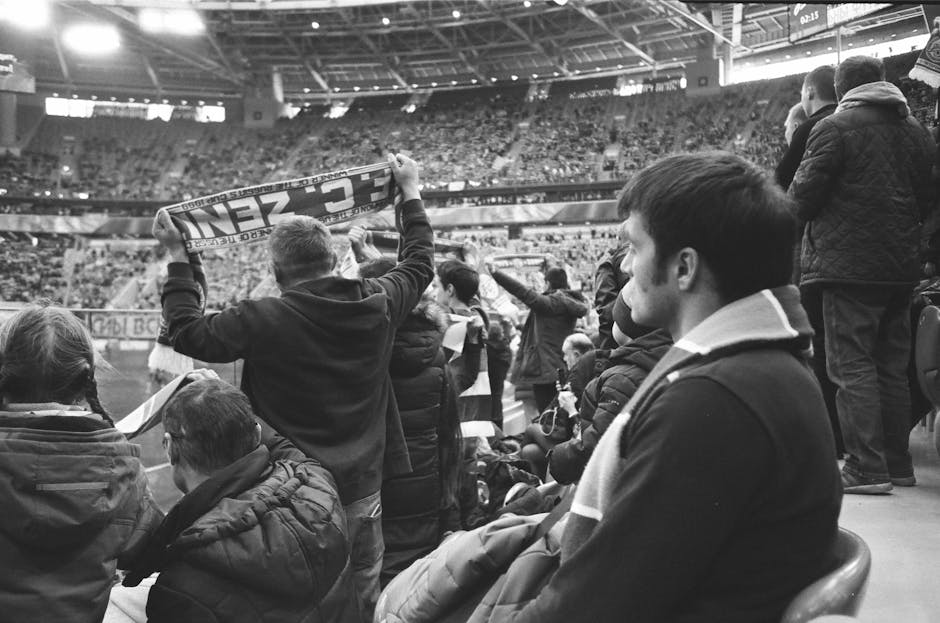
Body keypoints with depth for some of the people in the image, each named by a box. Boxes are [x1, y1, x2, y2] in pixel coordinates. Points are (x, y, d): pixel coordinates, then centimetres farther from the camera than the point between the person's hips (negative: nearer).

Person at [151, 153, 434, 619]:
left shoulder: (265, 321, -17)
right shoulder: (377, 304, -5)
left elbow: (186, 333, -6)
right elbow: (419, 263, 13)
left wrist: (178, 258, 1)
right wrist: (411, 193, 25)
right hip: (361, 487, 3)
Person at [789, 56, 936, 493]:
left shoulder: (835, 127, -8)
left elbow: (803, 196, -9)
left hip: (848, 263, -7)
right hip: (902, 267, 7)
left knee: (852, 366, -3)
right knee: (893, 367, 13)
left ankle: (867, 468, -5)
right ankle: (898, 463, 20)